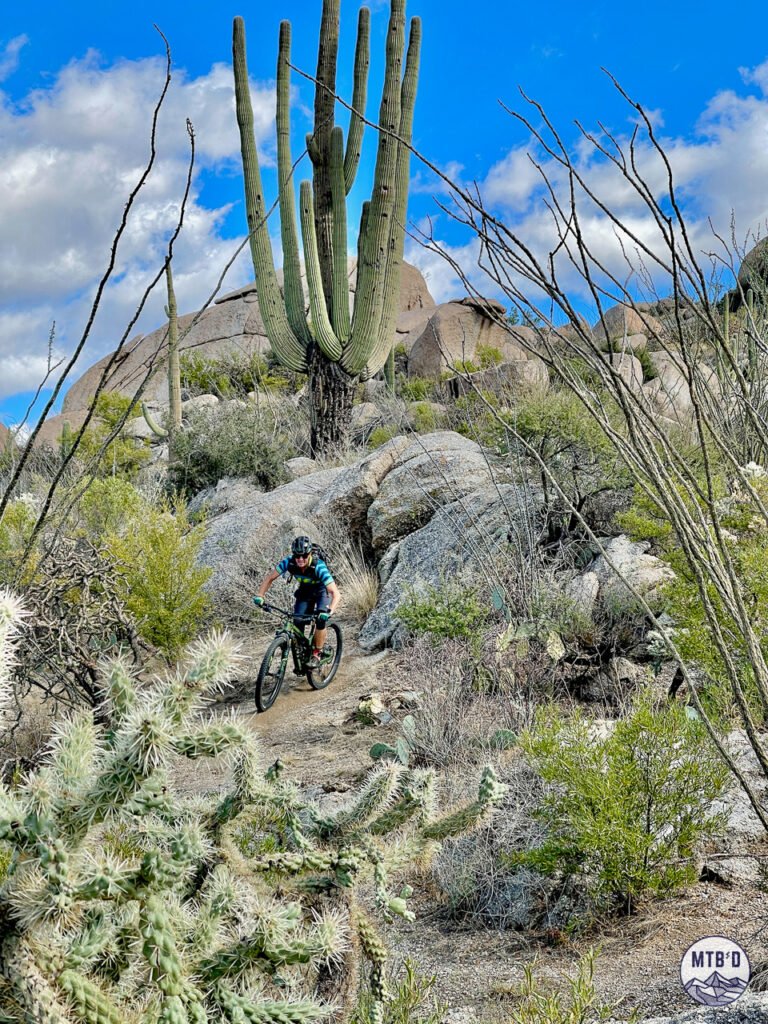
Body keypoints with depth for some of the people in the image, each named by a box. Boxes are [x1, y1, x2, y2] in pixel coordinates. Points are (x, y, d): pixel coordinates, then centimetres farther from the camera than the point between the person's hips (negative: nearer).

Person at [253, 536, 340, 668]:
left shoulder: (318, 566, -38)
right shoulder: (288, 562, -29)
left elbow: (336, 594, -41)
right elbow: (269, 578, -15)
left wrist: (330, 611, -57)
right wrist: (260, 596, -28)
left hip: (323, 590, -3)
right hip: (305, 591, 4)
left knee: (321, 619, -26)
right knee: (297, 623, -11)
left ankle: (317, 654, -9)